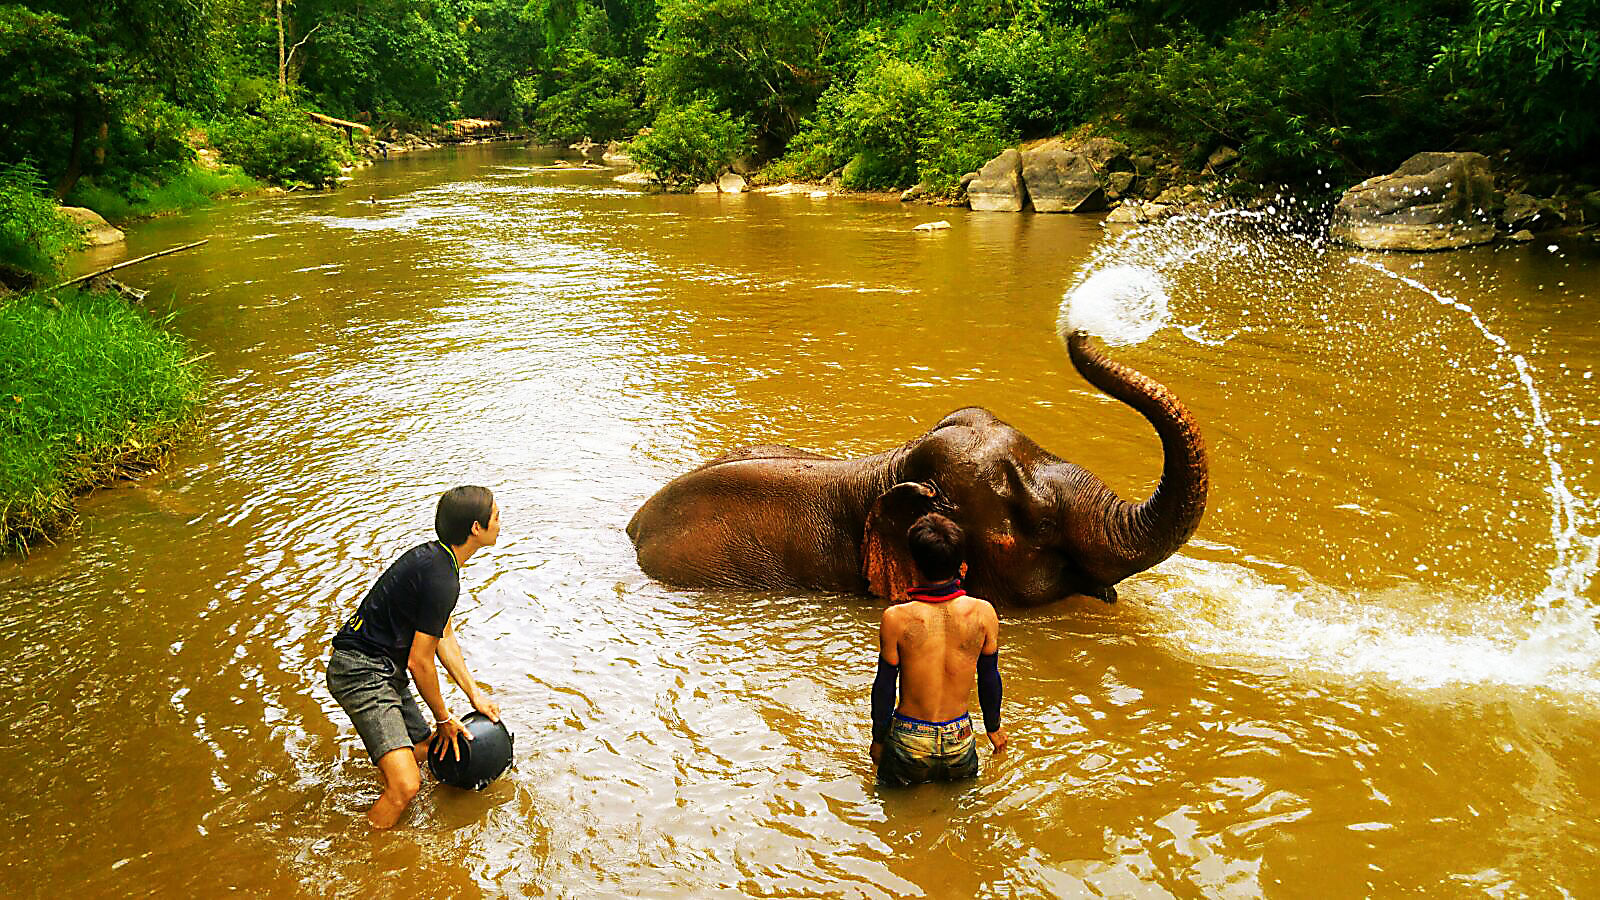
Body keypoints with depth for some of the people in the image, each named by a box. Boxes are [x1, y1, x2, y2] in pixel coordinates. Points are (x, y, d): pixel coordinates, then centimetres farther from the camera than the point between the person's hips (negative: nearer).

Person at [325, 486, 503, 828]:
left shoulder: (434, 556, 10)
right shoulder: (442, 579, -23)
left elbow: (444, 637, 18)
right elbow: (419, 662, -17)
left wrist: (475, 694, 17)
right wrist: (444, 719, -3)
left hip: (386, 669, 11)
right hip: (362, 671, -11)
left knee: (424, 751, 25)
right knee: (405, 786, -20)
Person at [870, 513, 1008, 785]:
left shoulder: (897, 619, -18)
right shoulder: (983, 613, -12)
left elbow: (884, 686, -8)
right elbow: (989, 677, 1)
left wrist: (878, 738, 9)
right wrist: (993, 727, 19)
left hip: (909, 743, -2)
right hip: (959, 740, 2)